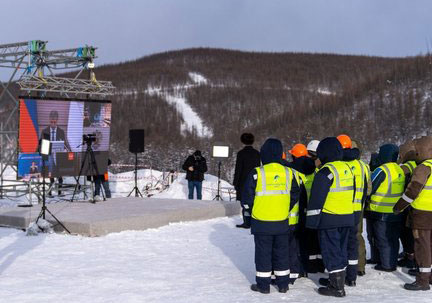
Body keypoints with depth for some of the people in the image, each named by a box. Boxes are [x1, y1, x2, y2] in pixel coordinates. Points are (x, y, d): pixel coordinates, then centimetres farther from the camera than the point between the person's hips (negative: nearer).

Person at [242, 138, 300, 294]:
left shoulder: (257, 173, -12)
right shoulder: (289, 173, -1)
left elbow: (247, 197, -6)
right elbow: (295, 195, 7)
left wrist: (249, 214, 8)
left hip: (261, 222, -3)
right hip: (282, 222, 3)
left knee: (263, 252, 7)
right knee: (281, 252, 14)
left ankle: (263, 284, 11)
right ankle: (283, 284, 19)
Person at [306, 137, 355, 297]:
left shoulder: (326, 171, -15)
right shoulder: (347, 168, 11)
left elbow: (316, 198, -17)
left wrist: (312, 219, -12)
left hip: (329, 219, -8)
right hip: (347, 218, 8)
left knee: (330, 250, -3)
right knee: (341, 249, 18)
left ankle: (337, 287, -3)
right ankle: (338, 278, 29)